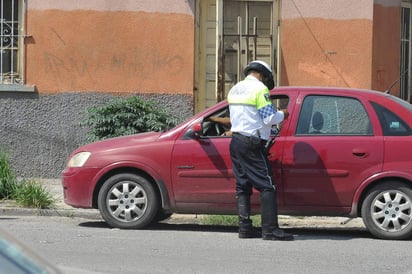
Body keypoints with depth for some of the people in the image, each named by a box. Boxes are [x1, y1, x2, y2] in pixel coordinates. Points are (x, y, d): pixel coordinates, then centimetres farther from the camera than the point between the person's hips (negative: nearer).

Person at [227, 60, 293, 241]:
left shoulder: (234, 89, 17)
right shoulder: (259, 88, -9)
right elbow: (269, 118, -14)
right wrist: (282, 115, 5)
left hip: (236, 142, 9)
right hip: (252, 144, -9)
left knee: (243, 186, 12)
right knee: (267, 186, -8)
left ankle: (245, 228, 9)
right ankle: (270, 229, -13)